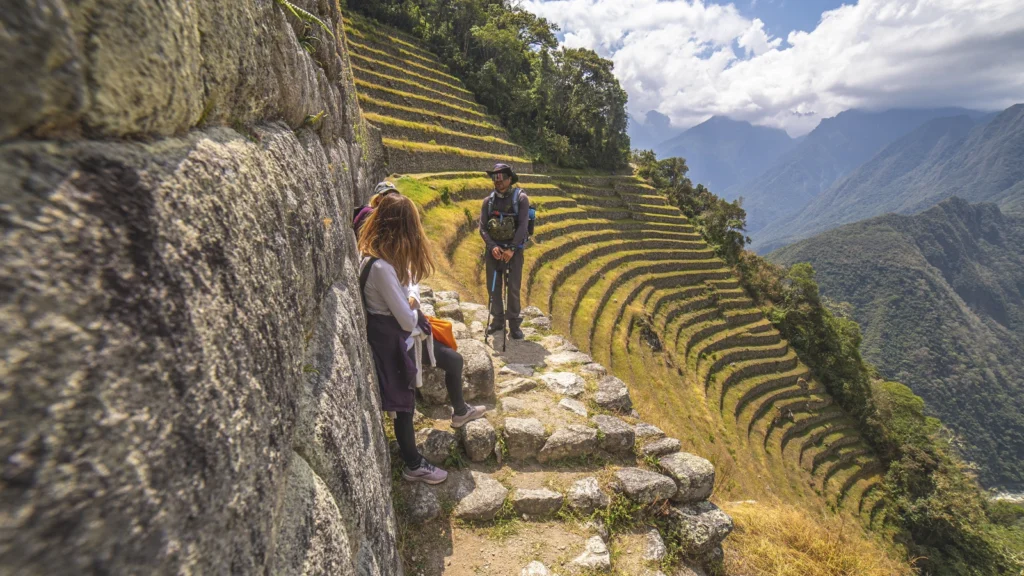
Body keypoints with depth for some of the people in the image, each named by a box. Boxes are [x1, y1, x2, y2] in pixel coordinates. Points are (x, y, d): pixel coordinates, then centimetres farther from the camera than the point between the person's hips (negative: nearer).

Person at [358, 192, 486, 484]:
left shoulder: (382, 254, -3)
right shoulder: (381, 267, -32)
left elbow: (411, 283, 11)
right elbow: (407, 320, -27)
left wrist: (412, 299, -12)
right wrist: (414, 309, -4)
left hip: (405, 332, 9)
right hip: (392, 341, -9)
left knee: (454, 360, 20)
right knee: (404, 405, 9)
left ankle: (460, 412, 46)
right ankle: (413, 466, 32)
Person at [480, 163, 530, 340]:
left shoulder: (520, 198, -5)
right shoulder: (489, 200, 4)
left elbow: (523, 226, -12)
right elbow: (482, 227, 1)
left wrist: (512, 249, -18)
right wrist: (492, 246, -14)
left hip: (514, 250, -3)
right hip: (494, 250, 4)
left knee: (514, 288, -2)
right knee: (493, 287, 8)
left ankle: (514, 324, 10)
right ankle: (498, 320, 22)